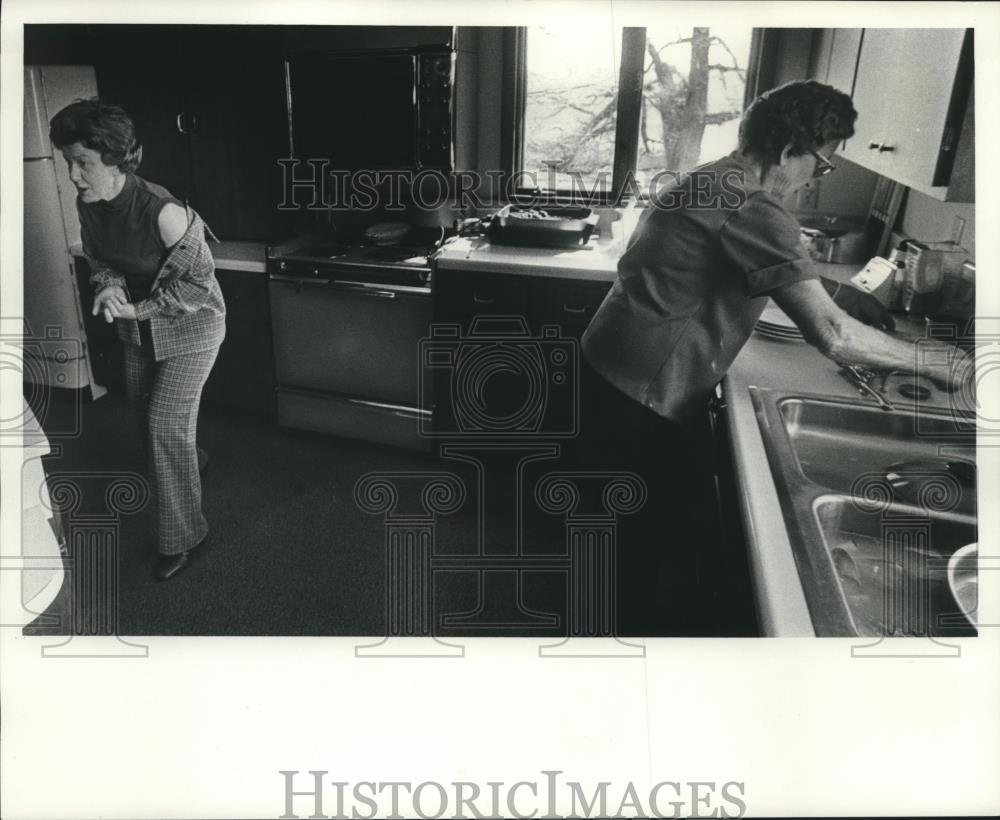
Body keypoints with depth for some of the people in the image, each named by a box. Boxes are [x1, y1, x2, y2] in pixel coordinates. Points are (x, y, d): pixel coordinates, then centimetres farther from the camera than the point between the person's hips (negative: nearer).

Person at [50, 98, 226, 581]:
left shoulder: (163, 212, -31)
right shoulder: (88, 206, -9)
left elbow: (199, 282, -23)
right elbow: (98, 260, 7)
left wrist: (138, 308, -21)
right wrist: (108, 287, -16)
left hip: (188, 328, -7)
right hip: (138, 329, 7)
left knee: (167, 428, -6)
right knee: (146, 415, 22)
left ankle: (184, 538, 9)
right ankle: (186, 465, 53)